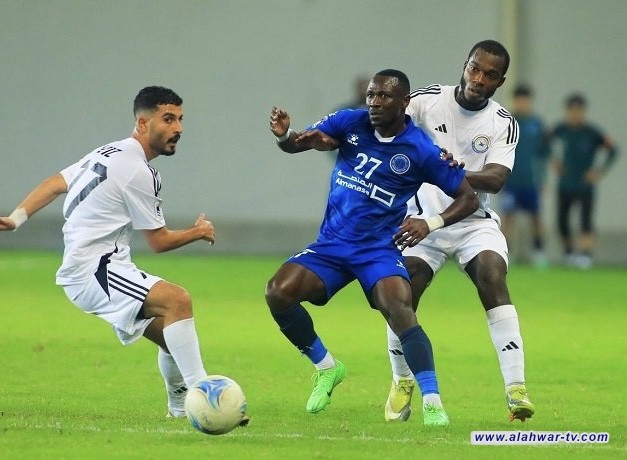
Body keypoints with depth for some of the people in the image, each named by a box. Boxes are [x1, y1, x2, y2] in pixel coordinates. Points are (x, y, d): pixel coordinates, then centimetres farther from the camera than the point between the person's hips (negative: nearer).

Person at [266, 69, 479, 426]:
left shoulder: (421, 151, -9)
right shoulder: (351, 123, -1)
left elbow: (468, 199, -3)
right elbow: (299, 142, -4)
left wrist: (431, 223, -20)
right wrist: (284, 136, -29)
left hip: (379, 249, -4)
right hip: (331, 245, 4)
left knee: (399, 309, -31)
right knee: (278, 292, -17)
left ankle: (433, 404, -29)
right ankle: (326, 367, 7)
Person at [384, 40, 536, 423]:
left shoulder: (504, 124, -5)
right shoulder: (429, 100, -6)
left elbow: (496, 179, -19)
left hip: (475, 221, 0)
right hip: (425, 219, 0)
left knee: (494, 278, -24)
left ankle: (516, 389, -25)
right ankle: (402, 384, 14)